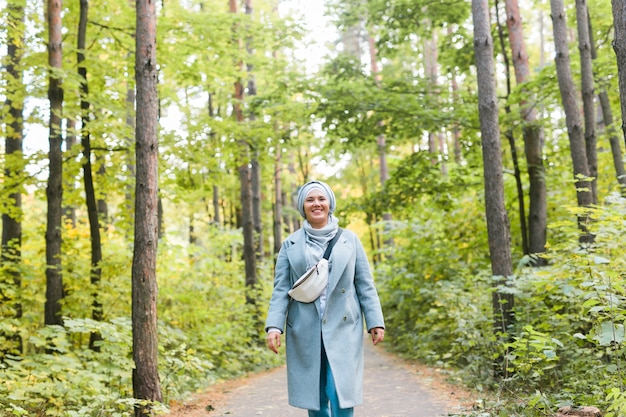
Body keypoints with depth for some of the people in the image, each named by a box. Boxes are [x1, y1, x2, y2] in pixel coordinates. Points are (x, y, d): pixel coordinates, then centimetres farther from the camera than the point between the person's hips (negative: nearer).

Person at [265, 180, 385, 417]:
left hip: (343, 328, -1)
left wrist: (375, 322, 1)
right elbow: (280, 289, 4)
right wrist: (274, 325, -7)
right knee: (313, 397, 7)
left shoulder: (349, 240, 8)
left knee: (341, 396, -8)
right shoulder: (290, 244, 8)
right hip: (304, 331, 1)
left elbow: (365, 285, 7)